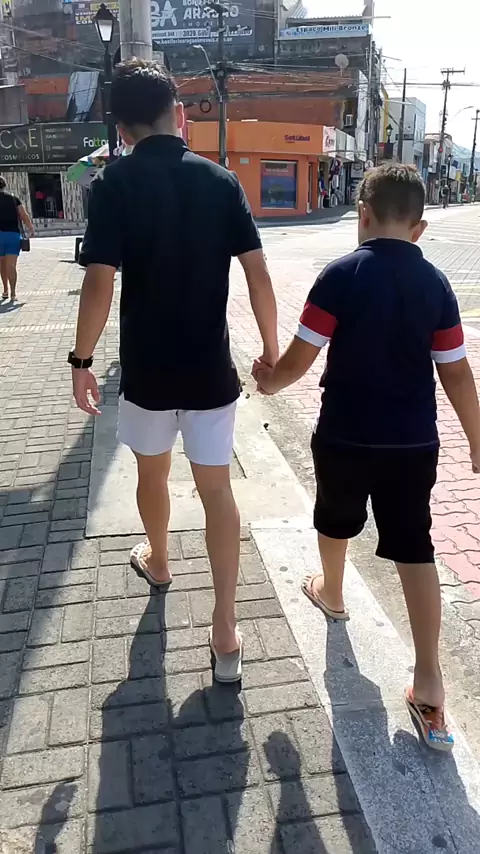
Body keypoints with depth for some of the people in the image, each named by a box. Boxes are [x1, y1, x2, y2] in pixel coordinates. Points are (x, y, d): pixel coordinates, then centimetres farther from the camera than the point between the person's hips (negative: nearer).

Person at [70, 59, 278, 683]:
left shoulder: (115, 183, -8)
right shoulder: (221, 180, 0)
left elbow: (100, 285, -16)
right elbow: (258, 274, -4)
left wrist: (81, 360, -4)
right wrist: (271, 348, 6)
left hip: (147, 372, -1)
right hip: (211, 371, 1)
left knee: (152, 475, 23)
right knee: (218, 491, 7)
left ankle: (157, 561, 48)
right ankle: (226, 633, 10)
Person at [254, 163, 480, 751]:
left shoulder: (341, 275, -12)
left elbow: (300, 358, -12)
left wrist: (269, 381, 9)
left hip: (345, 436, -2)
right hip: (414, 441, 3)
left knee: (336, 521, 25)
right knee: (414, 549, 8)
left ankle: (330, 592, 51)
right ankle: (429, 682, 10)